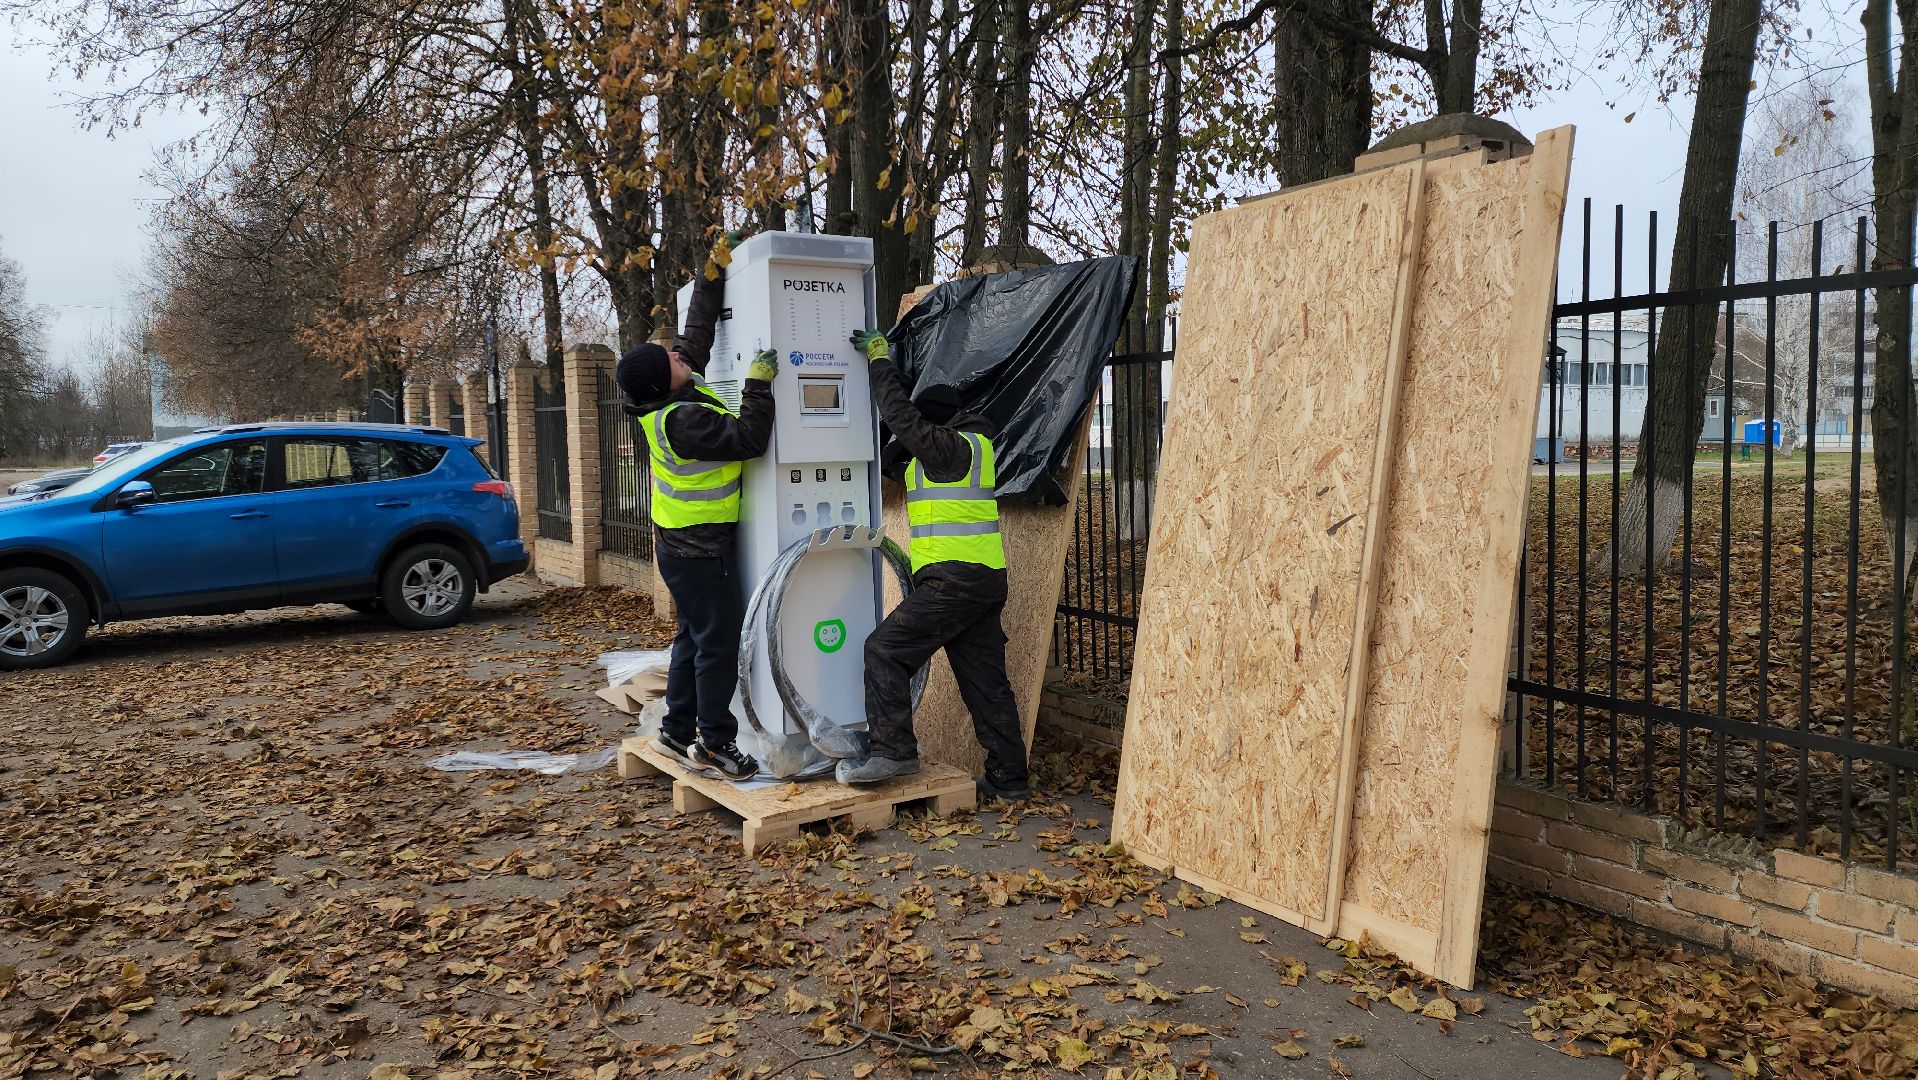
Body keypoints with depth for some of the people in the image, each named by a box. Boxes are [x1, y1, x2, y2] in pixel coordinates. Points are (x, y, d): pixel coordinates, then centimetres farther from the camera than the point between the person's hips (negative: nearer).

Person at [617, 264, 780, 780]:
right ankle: (715, 741, 5)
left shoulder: (673, 393, 1)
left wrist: (712, 279, 12)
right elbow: (749, 439, -27)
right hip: (700, 549, -10)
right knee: (720, 641, -3)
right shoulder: (681, 420, -26)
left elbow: (697, 330, 11)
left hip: (684, 543, 10)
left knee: (694, 636, 17)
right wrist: (758, 384, -24)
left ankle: (677, 732, 25)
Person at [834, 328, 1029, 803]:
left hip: (953, 580, -10)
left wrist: (880, 361, 1)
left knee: (886, 649, -6)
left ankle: (893, 749, -8)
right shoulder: (971, 446, 22)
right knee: (985, 679, 11)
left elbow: (902, 417, -13)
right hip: (987, 580, 10)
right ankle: (1009, 778, 15)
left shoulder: (953, 446, -7)